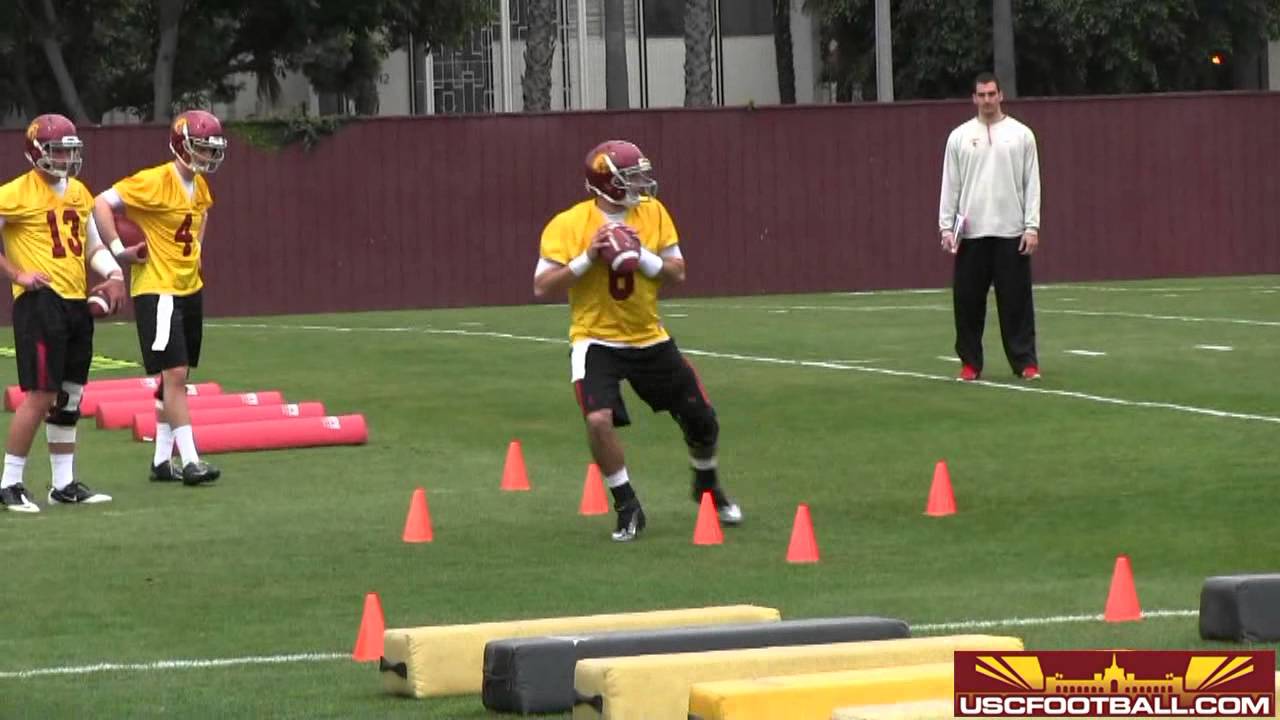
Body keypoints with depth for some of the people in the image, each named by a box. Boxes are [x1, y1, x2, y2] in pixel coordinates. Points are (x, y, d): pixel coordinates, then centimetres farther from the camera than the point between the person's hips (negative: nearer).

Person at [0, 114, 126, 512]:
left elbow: (92, 245, 23)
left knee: (69, 397, 13)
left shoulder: (79, 193, 15)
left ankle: (64, 484, 21)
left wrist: (114, 274, 5)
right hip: (40, 301, -8)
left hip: (76, 301, 8)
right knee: (40, 396, -10)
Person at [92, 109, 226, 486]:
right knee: (174, 373, -12)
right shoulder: (154, 182, -18)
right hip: (157, 290, -9)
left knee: (176, 377, 12)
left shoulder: (199, 186, 8)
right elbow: (102, 203, -20)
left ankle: (162, 459, 20)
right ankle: (189, 461, -13)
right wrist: (119, 251, -19)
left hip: (190, 288, 9)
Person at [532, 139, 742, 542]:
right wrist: (588, 257, -25)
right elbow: (542, 287, -15)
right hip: (596, 341, -4)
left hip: (650, 339, 4)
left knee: (701, 419, 8)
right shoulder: (568, 225, -13)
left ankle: (707, 486, 41)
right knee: (599, 419, -26)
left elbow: (677, 273, -1)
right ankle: (628, 508, -5)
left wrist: (642, 255, -19)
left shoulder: (653, 213, -2)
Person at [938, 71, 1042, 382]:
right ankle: (970, 362, 11)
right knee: (968, 301, 2)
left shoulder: (1021, 134, 4)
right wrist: (946, 227, -2)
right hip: (970, 234, 1)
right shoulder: (959, 137, 7)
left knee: (1017, 300, -2)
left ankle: (1025, 362, 2)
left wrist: (1032, 227, -6)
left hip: (1011, 233, -1)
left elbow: (1032, 183, 2)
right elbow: (950, 185, 7)